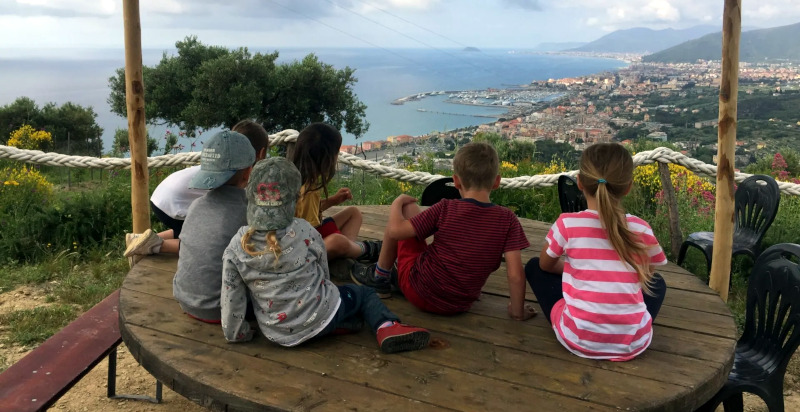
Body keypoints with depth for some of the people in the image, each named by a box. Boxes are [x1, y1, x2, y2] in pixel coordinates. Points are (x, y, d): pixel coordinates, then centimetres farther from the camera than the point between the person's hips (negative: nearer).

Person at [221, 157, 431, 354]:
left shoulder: (235, 248, -11)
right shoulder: (305, 232, -12)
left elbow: (231, 301, -6)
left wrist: (236, 334, 12)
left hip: (278, 335, 3)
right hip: (320, 319, -3)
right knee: (365, 293, 22)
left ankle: (342, 325, 6)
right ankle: (387, 327, -3)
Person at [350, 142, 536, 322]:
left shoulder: (445, 209, -18)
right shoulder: (507, 219, -14)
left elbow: (396, 230, -16)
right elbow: (515, 275, -17)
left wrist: (397, 202, 3)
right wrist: (517, 311, -3)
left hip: (420, 293, -3)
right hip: (460, 306, 4)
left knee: (408, 207, 8)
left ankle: (380, 276, 21)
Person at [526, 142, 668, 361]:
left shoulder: (567, 224, -7)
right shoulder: (641, 229, -1)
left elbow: (545, 265, 11)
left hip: (578, 339, -2)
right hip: (633, 343, 3)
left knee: (534, 267, 18)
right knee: (655, 282, 31)